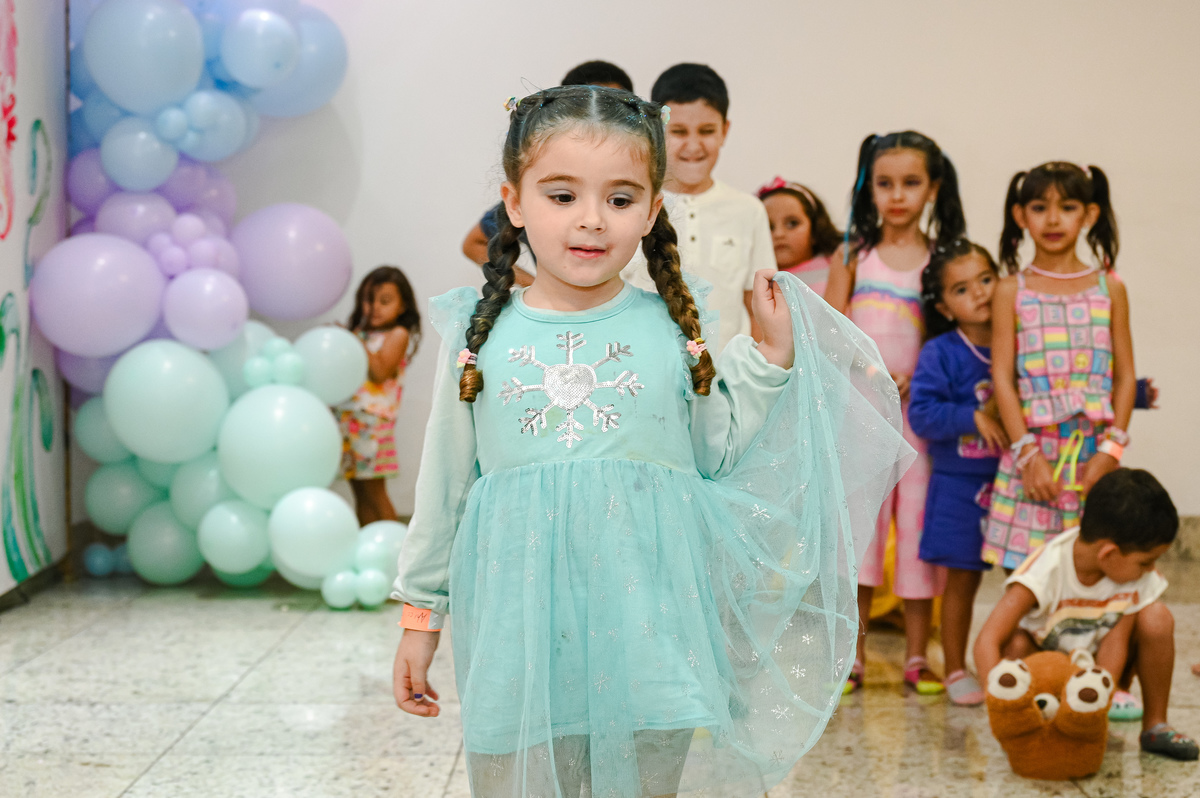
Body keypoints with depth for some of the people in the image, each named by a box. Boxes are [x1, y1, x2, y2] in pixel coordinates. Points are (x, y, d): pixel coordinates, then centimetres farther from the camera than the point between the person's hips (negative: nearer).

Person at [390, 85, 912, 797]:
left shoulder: (675, 327, 2)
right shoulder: (481, 333, 2)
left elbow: (716, 463, 7)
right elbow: (444, 485, 9)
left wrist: (771, 360, 2)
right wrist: (420, 615, 12)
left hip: (648, 628, 0)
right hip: (519, 632, 0)